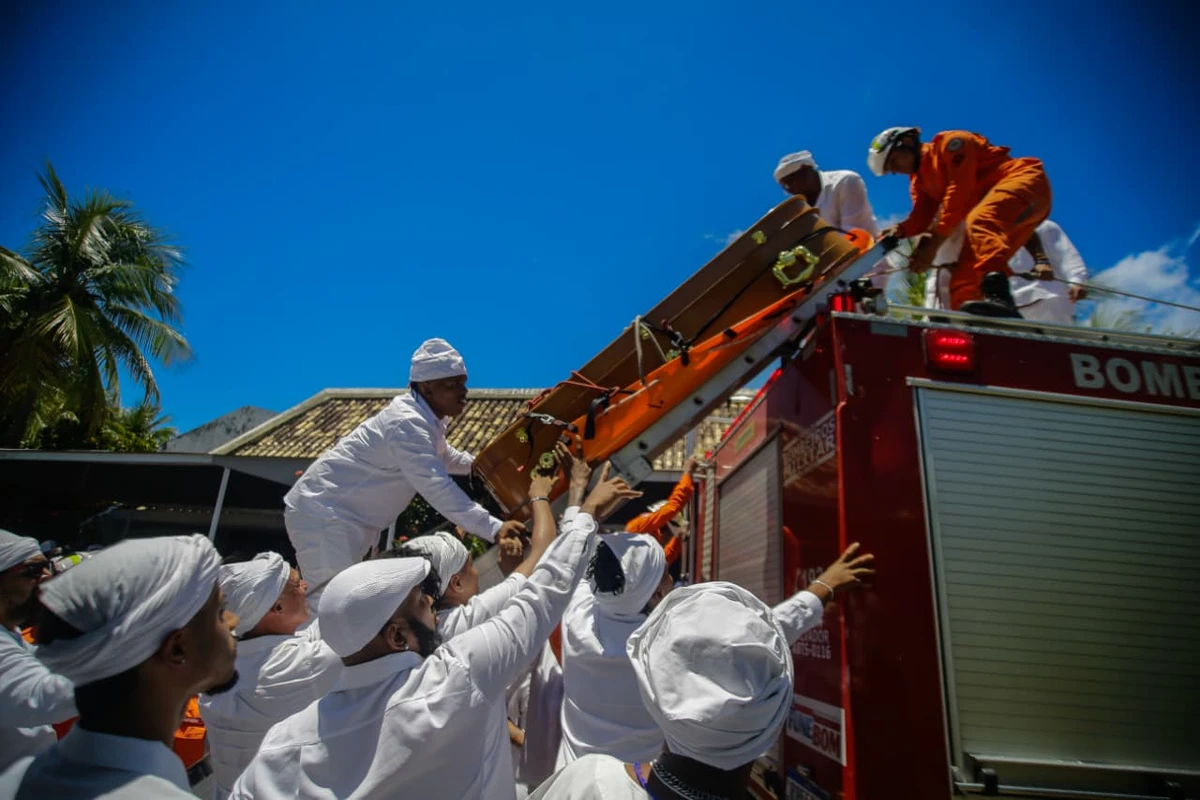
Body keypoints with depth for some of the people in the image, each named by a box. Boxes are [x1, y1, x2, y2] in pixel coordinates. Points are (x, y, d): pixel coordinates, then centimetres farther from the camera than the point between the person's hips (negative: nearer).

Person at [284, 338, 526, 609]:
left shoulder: (427, 418, 5)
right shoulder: (407, 424, -28)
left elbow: (442, 456, 25)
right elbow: (439, 489, -38)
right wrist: (494, 528, -44)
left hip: (350, 516, 11)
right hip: (323, 513, -10)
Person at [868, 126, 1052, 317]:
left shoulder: (950, 143, -2)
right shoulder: (919, 181, 21)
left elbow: (960, 192, -14)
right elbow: (921, 218, 5)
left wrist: (934, 241, -19)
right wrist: (901, 230, -19)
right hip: (989, 217, 9)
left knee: (979, 221, -37)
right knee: (964, 277, -2)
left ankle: (1000, 299, -57)